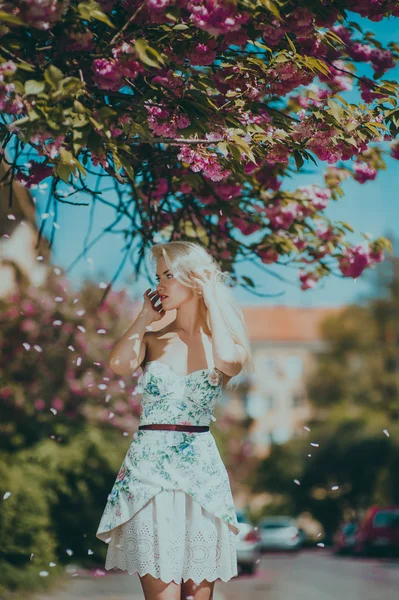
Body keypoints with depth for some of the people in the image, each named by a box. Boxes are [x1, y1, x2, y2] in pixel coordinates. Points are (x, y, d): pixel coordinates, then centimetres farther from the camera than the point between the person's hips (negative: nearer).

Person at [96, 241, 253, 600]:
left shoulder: (222, 342, 5)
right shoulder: (152, 340, 7)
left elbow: (227, 359, -21)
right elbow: (119, 364, -14)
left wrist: (212, 297, -8)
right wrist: (146, 317, 0)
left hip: (202, 471, 0)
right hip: (149, 471, 0)